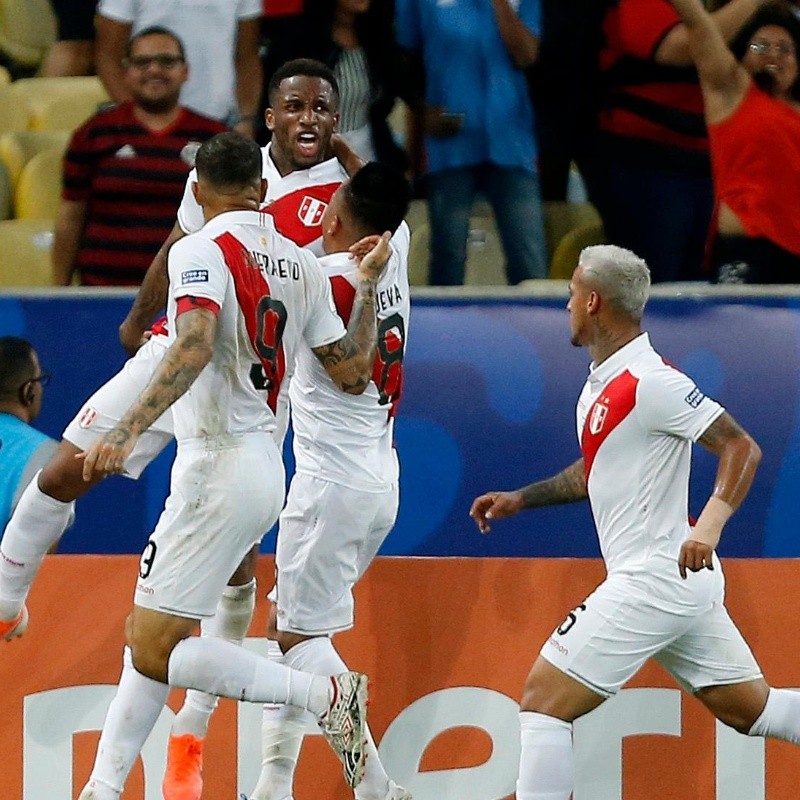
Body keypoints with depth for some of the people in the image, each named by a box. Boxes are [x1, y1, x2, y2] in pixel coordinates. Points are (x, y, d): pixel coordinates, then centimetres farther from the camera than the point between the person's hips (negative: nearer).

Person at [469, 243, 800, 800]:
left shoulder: (650, 382, -17)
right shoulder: (601, 383, 13)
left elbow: (742, 447, -20)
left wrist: (709, 526, -33)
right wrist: (520, 499, 22)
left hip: (654, 580, -10)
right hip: (686, 585, 10)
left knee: (544, 700, -8)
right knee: (752, 708, 13)